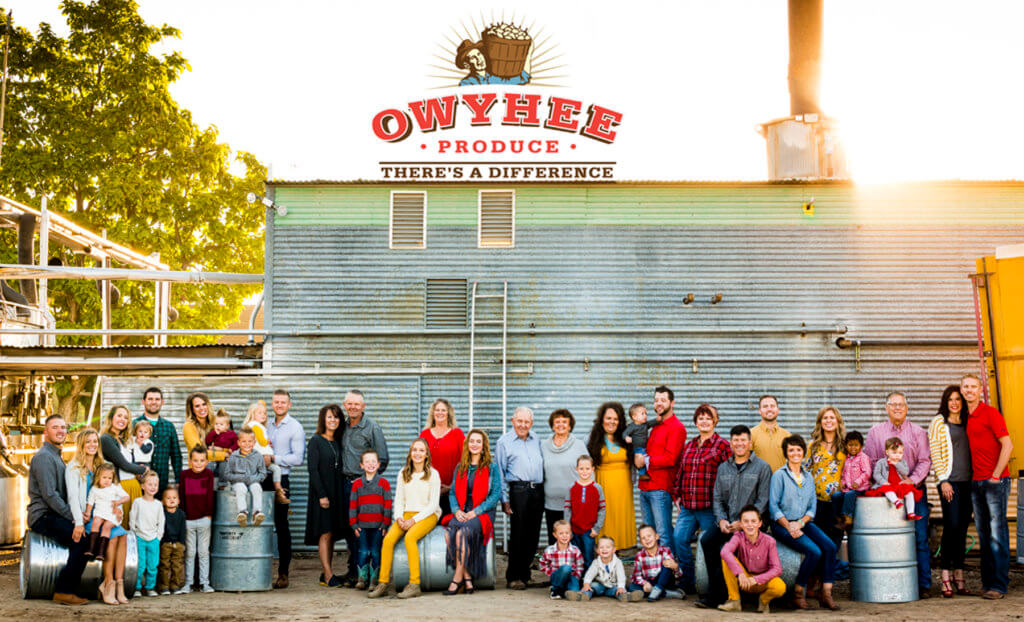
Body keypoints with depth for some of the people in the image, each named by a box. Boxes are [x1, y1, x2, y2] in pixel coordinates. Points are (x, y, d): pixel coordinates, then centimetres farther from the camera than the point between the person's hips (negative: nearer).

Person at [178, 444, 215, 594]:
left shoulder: (209, 474, 0)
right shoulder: (184, 475, 1)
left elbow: (210, 495, -1)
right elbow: (181, 495, 3)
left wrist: (209, 514, -4)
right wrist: (182, 515, -1)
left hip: (204, 519, -1)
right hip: (188, 520, 1)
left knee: (204, 552, 5)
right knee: (189, 552, 6)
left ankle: (204, 583, 11)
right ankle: (188, 583, 12)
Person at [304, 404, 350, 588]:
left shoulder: (338, 442, 13)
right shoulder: (316, 441, -4)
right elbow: (312, 469, -10)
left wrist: (341, 493, 5)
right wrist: (321, 495, -16)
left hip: (337, 493, 6)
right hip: (322, 493, -6)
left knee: (333, 534, 6)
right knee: (326, 533, -8)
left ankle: (325, 574, 10)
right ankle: (328, 575, -7)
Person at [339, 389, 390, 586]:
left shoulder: (372, 427, -4)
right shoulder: (344, 428, 13)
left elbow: (382, 460, -5)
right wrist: (343, 477, 11)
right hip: (346, 482, 6)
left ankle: (361, 572, -1)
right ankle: (353, 570, 15)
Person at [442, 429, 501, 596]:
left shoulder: (492, 468, 4)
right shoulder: (460, 468, 17)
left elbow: (496, 494, -3)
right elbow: (453, 493, 16)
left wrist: (475, 512, -12)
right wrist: (457, 510, -5)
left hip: (483, 513, -3)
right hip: (462, 513, 4)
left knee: (462, 532, -33)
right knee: (449, 532, -29)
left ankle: (457, 578, -24)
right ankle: (467, 577, -24)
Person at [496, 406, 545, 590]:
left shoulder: (536, 440, 17)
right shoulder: (504, 442, 3)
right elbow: (500, 473, 0)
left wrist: (542, 490, 13)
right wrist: (505, 499, -6)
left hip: (537, 491, 5)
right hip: (518, 490, -5)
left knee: (533, 535, 5)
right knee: (518, 535, -6)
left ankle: (524, 574, 15)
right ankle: (514, 577, 1)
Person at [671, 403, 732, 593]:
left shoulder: (722, 446, -2)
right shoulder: (688, 447, 16)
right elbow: (679, 472, 21)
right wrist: (676, 495, 13)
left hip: (709, 506, -6)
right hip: (687, 506, 6)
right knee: (679, 539, -1)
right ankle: (688, 581, 12)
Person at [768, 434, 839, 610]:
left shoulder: (808, 477, 15)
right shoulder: (779, 475, -2)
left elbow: (812, 507, 13)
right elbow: (773, 506, -6)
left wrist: (799, 523, -6)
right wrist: (789, 527, -15)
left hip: (804, 523, 5)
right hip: (782, 524, -5)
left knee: (830, 546, -20)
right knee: (814, 551, -26)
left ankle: (826, 594, -16)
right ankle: (798, 594, -11)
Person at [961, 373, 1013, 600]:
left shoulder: (991, 413, -6)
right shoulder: (964, 418, 13)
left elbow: (1007, 446, -10)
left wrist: (995, 475, -11)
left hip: (996, 481, -7)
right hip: (975, 482, 7)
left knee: (997, 532, -6)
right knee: (983, 533, 9)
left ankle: (999, 584, -5)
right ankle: (988, 581, 15)